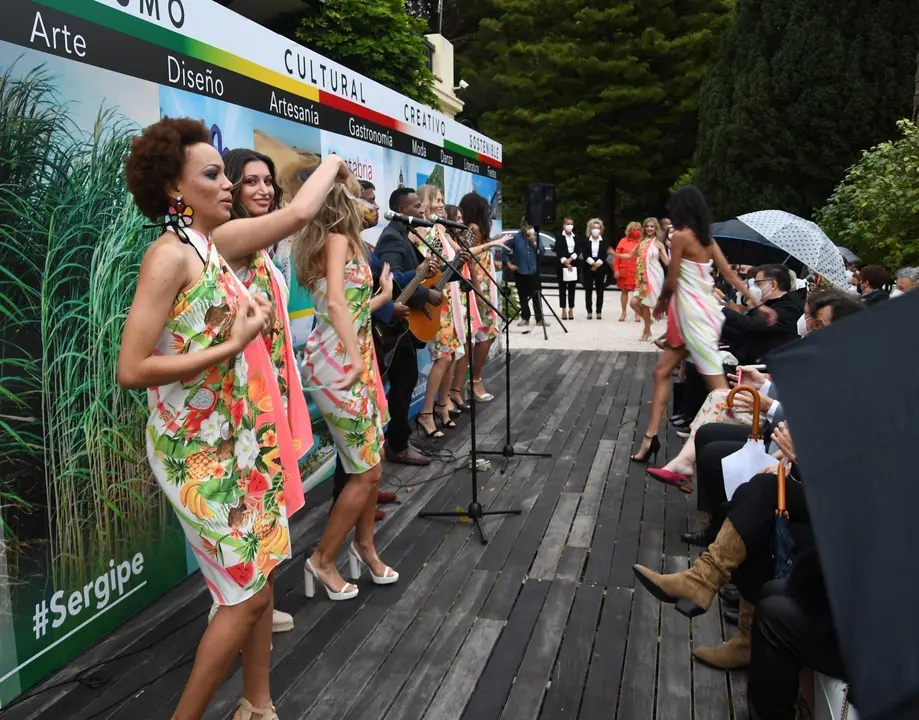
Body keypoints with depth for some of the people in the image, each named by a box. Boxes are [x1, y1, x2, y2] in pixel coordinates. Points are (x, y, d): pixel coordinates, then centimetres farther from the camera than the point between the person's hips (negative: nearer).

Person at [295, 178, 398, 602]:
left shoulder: (341, 242, 18)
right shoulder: (338, 238, -9)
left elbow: (352, 310, 13)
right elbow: (336, 303, -22)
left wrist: (381, 297, 27)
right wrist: (355, 359, -25)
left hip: (355, 362, 9)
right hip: (339, 365, -9)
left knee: (373, 464, 15)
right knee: (365, 472, -1)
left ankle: (364, 546, 30)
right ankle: (323, 561, 13)